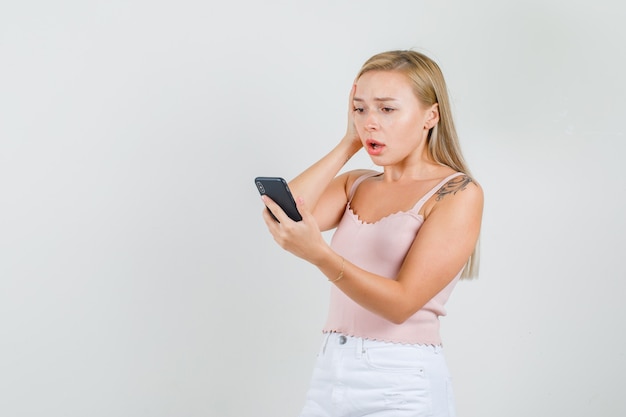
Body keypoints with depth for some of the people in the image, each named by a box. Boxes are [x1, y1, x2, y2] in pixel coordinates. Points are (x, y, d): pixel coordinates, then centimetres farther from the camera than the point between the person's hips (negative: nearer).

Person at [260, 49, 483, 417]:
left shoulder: (458, 193, -7)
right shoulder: (354, 185, 10)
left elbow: (401, 302, -16)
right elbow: (285, 215, -7)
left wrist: (319, 254, -29)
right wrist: (347, 145, 0)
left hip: (402, 386, -5)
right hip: (331, 373, 5)